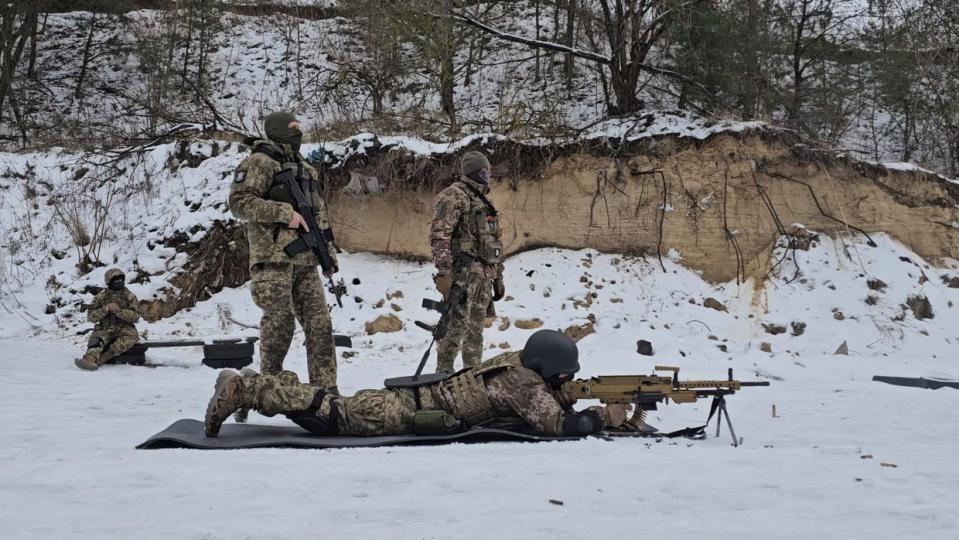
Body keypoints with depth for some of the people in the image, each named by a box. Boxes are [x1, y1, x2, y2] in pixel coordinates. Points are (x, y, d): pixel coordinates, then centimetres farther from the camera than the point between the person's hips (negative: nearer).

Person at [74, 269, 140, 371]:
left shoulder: (130, 297, 5)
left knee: (131, 337, -35)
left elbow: (135, 316, -6)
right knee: (96, 339, -31)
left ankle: (101, 358, -41)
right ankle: (90, 360, -57)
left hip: (124, 329, -1)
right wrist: (105, 309, -13)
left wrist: (118, 310, -18)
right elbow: (91, 317, 3)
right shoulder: (100, 297, 8)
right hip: (105, 329, 1)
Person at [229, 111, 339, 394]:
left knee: (320, 325, 1)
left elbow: (320, 216, 27)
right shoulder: (259, 162, -2)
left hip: (305, 262, 7)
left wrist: (329, 255, 20)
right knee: (280, 322, -10)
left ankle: (325, 390, 4)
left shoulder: (307, 169, 23)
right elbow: (239, 202, -13)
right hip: (273, 258, -7)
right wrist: (284, 213, -17)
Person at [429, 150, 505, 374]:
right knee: (457, 326, -11)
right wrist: (443, 272, -23)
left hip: (483, 277, 9)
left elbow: (496, 243, 26)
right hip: (463, 274, -8)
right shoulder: (454, 196, -6)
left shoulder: (484, 202, 22)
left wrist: (498, 278, 22)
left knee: (476, 330, 10)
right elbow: (439, 236, -16)